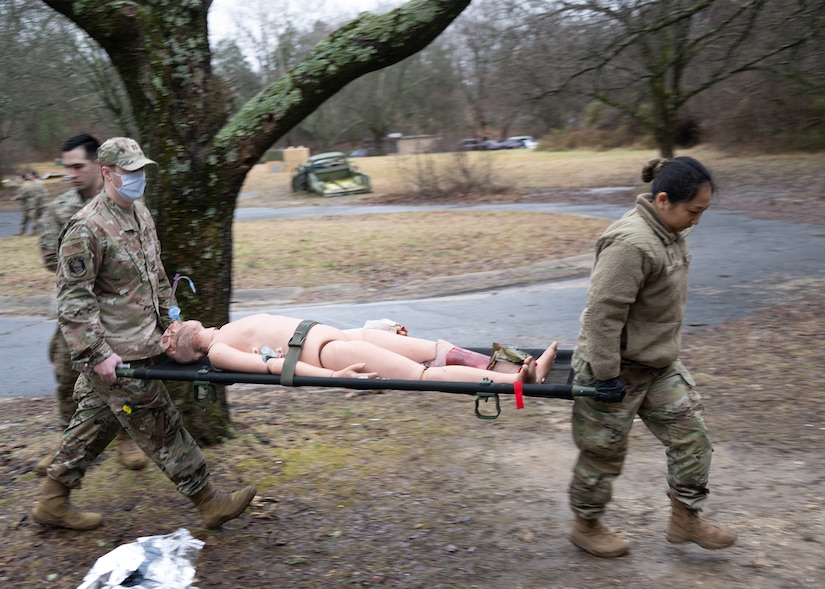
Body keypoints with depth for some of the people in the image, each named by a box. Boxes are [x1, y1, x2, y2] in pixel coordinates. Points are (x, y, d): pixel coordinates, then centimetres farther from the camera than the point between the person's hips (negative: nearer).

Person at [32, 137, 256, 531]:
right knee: (161, 427, 0)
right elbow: (72, 299, -19)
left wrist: (168, 318, 19)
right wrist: (98, 353, -23)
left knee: (96, 422, 18)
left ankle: (52, 502, 32)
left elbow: (155, 273, 23)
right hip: (116, 354, -9)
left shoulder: (140, 214, 10)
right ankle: (209, 504, 11)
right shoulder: (87, 229, -18)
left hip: (138, 342, 9)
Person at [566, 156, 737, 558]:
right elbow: (603, 313, -29)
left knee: (690, 434, 10)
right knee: (604, 450, 8)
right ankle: (586, 526, 29)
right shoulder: (631, 244, -28)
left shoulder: (670, 235, 4)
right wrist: (606, 375, -26)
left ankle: (686, 519, 26)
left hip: (658, 364, 9)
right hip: (618, 367, -9)